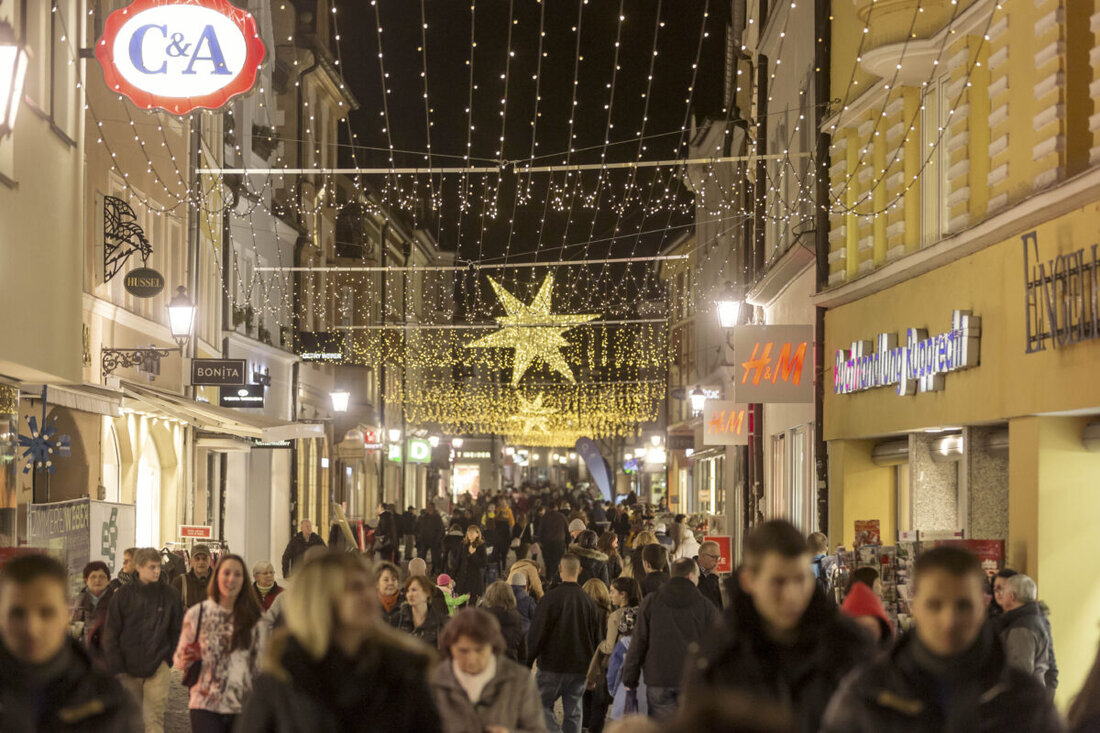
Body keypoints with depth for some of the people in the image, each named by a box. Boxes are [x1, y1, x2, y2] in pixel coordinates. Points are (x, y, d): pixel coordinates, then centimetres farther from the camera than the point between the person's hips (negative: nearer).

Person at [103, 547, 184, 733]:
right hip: (129, 668, 1)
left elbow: (177, 630, 9)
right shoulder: (123, 595, -1)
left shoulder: (170, 595, 1)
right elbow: (111, 634, 1)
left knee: (154, 717, -10)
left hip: (158, 668, -1)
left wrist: (169, 658, 0)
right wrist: (117, 667, -4)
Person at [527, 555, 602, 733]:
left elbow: (537, 632, -12)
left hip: (552, 665, -4)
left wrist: (528, 660, -4)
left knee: (542, 704, 8)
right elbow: (596, 638, 12)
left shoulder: (552, 597, -11)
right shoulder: (588, 601, 6)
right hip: (580, 667, 4)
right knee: (572, 712, 11)